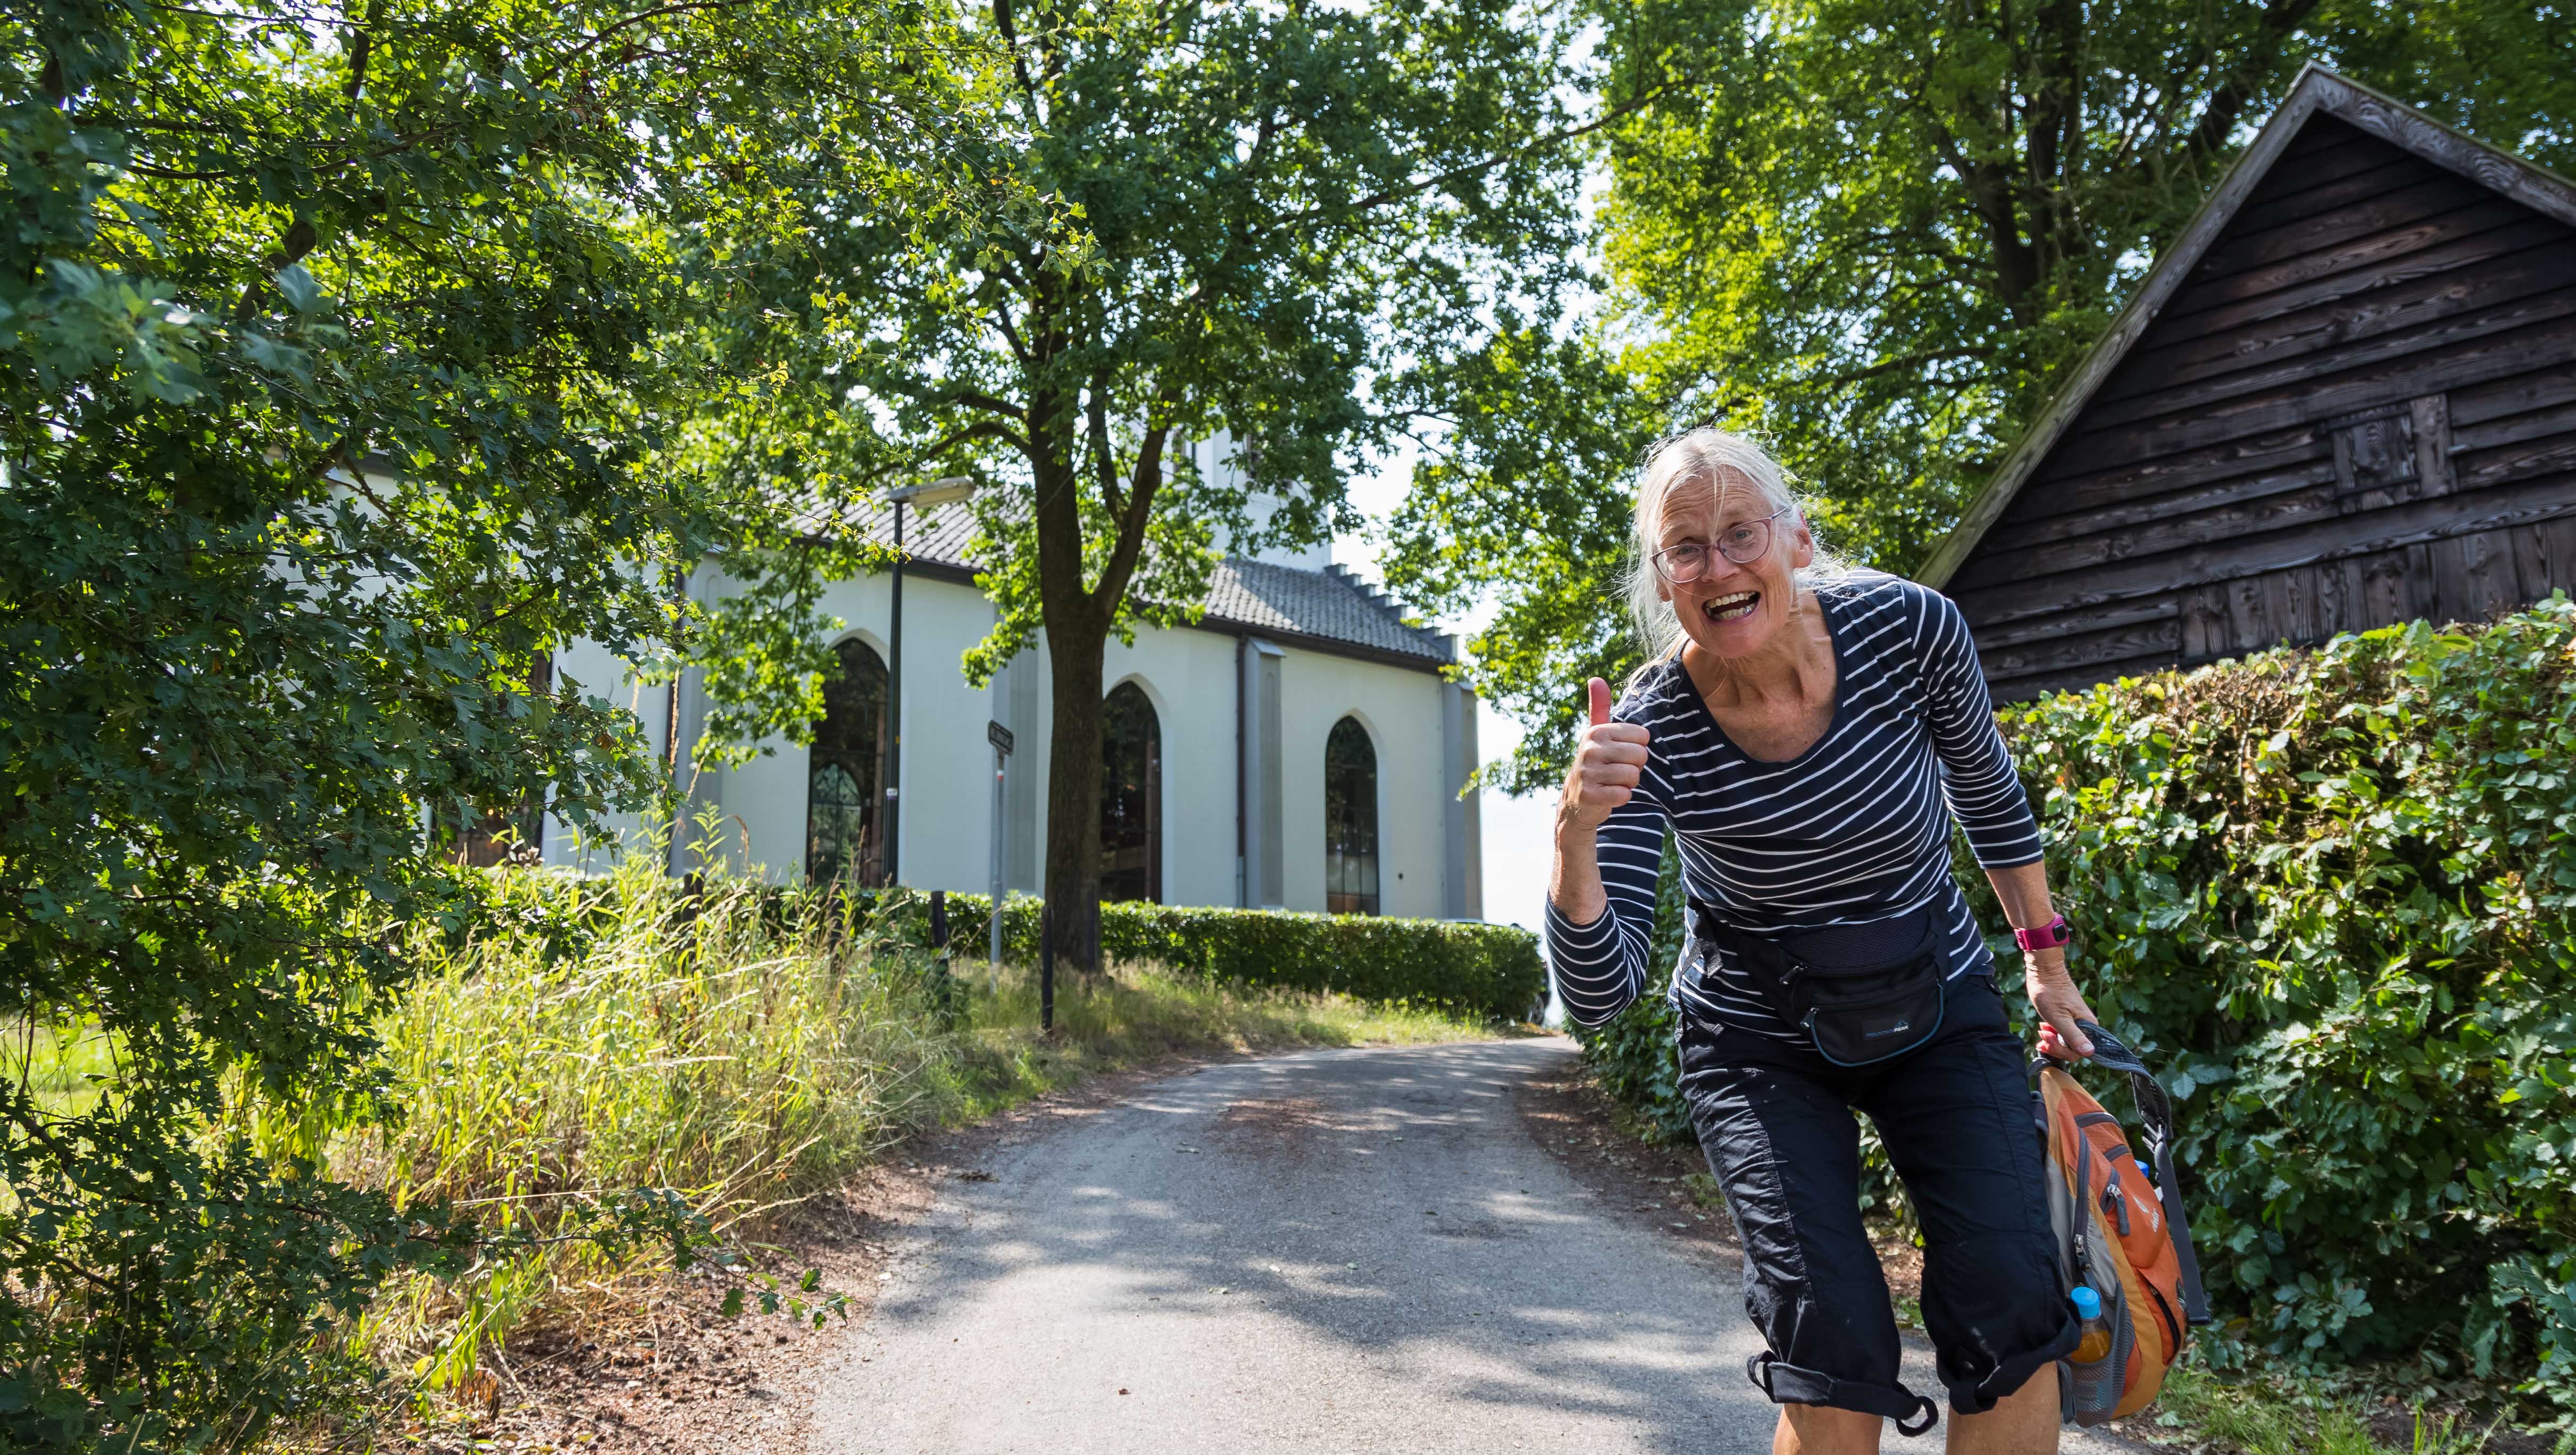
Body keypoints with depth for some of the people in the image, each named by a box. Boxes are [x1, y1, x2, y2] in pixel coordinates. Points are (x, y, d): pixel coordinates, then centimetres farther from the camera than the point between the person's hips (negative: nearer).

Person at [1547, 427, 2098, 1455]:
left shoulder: (1910, 629, -20)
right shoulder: (1653, 732, -24)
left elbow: (1988, 793, 3)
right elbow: (1597, 997, -27)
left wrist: (2046, 958, 9)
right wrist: (1577, 834, -44)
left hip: (1938, 1010, 2)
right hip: (1762, 1041, -2)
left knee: (2010, 1312, -9)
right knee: (1836, 1347, -14)